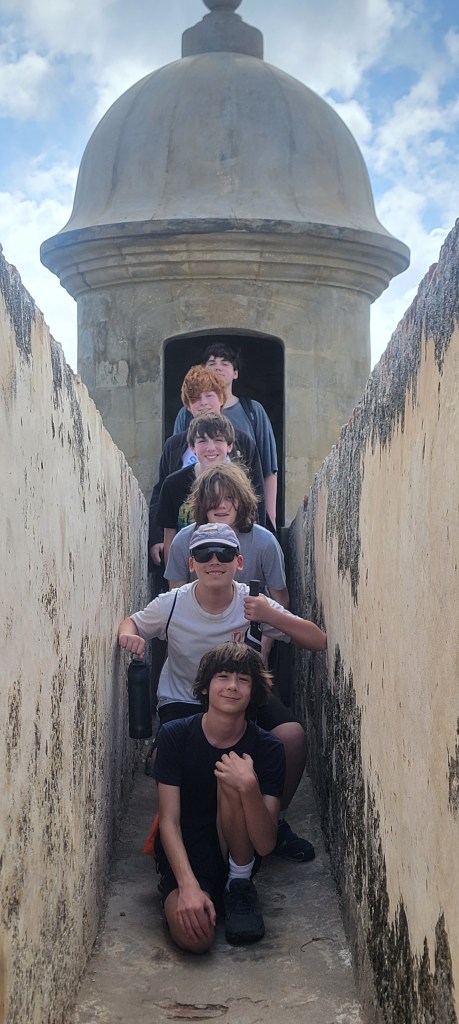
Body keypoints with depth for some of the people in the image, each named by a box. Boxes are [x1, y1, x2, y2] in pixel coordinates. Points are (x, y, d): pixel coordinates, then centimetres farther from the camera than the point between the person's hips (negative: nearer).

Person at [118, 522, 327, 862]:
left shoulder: (252, 603, -15)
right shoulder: (172, 605, -15)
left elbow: (319, 642, -15)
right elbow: (132, 622, 6)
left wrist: (272, 617, -31)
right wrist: (128, 635, -19)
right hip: (183, 701, -1)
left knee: (292, 736, -26)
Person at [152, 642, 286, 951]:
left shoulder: (268, 748, -13)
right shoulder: (175, 735, -12)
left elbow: (265, 845, -19)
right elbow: (169, 821, -15)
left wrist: (249, 786, -37)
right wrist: (188, 886, -31)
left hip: (234, 854, 1)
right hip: (183, 854, -1)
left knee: (234, 777, -28)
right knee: (193, 936, -32)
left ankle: (240, 884, -9)